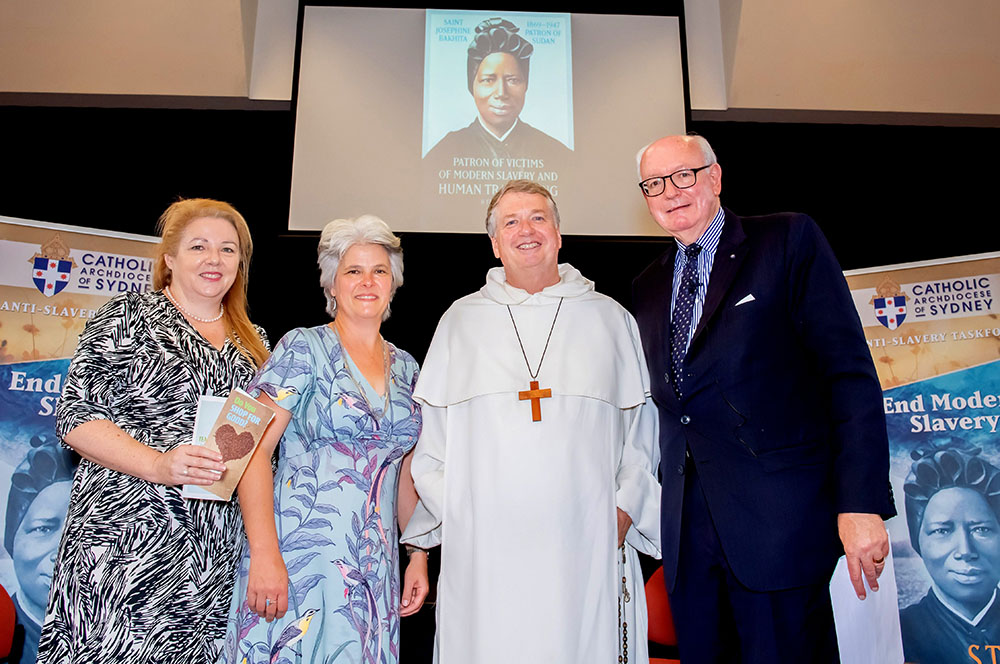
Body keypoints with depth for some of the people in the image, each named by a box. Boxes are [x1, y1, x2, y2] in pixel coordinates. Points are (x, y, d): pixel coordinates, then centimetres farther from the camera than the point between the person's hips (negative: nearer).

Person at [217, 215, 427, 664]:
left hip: (377, 569, 5)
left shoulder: (405, 367, 11)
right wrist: (264, 554, -19)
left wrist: (419, 555, 10)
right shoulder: (304, 347, -4)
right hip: (299, 557, -4)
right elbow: (254, 449, -11)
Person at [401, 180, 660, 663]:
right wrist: (451, 510, 0)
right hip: (483, 549, 0)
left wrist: (624, 509, -1)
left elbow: (641, 428, 9)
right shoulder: (461, 321, 11)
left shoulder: (610, 319, 10)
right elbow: (430, 432, 10)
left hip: (587, 545, 0)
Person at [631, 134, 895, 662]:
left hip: (778, 518, -4)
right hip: (687, 527, 5)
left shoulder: (789, 241, 0)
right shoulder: (646, 289, 15)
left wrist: (861, 501, -14)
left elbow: (849, 371, -7)